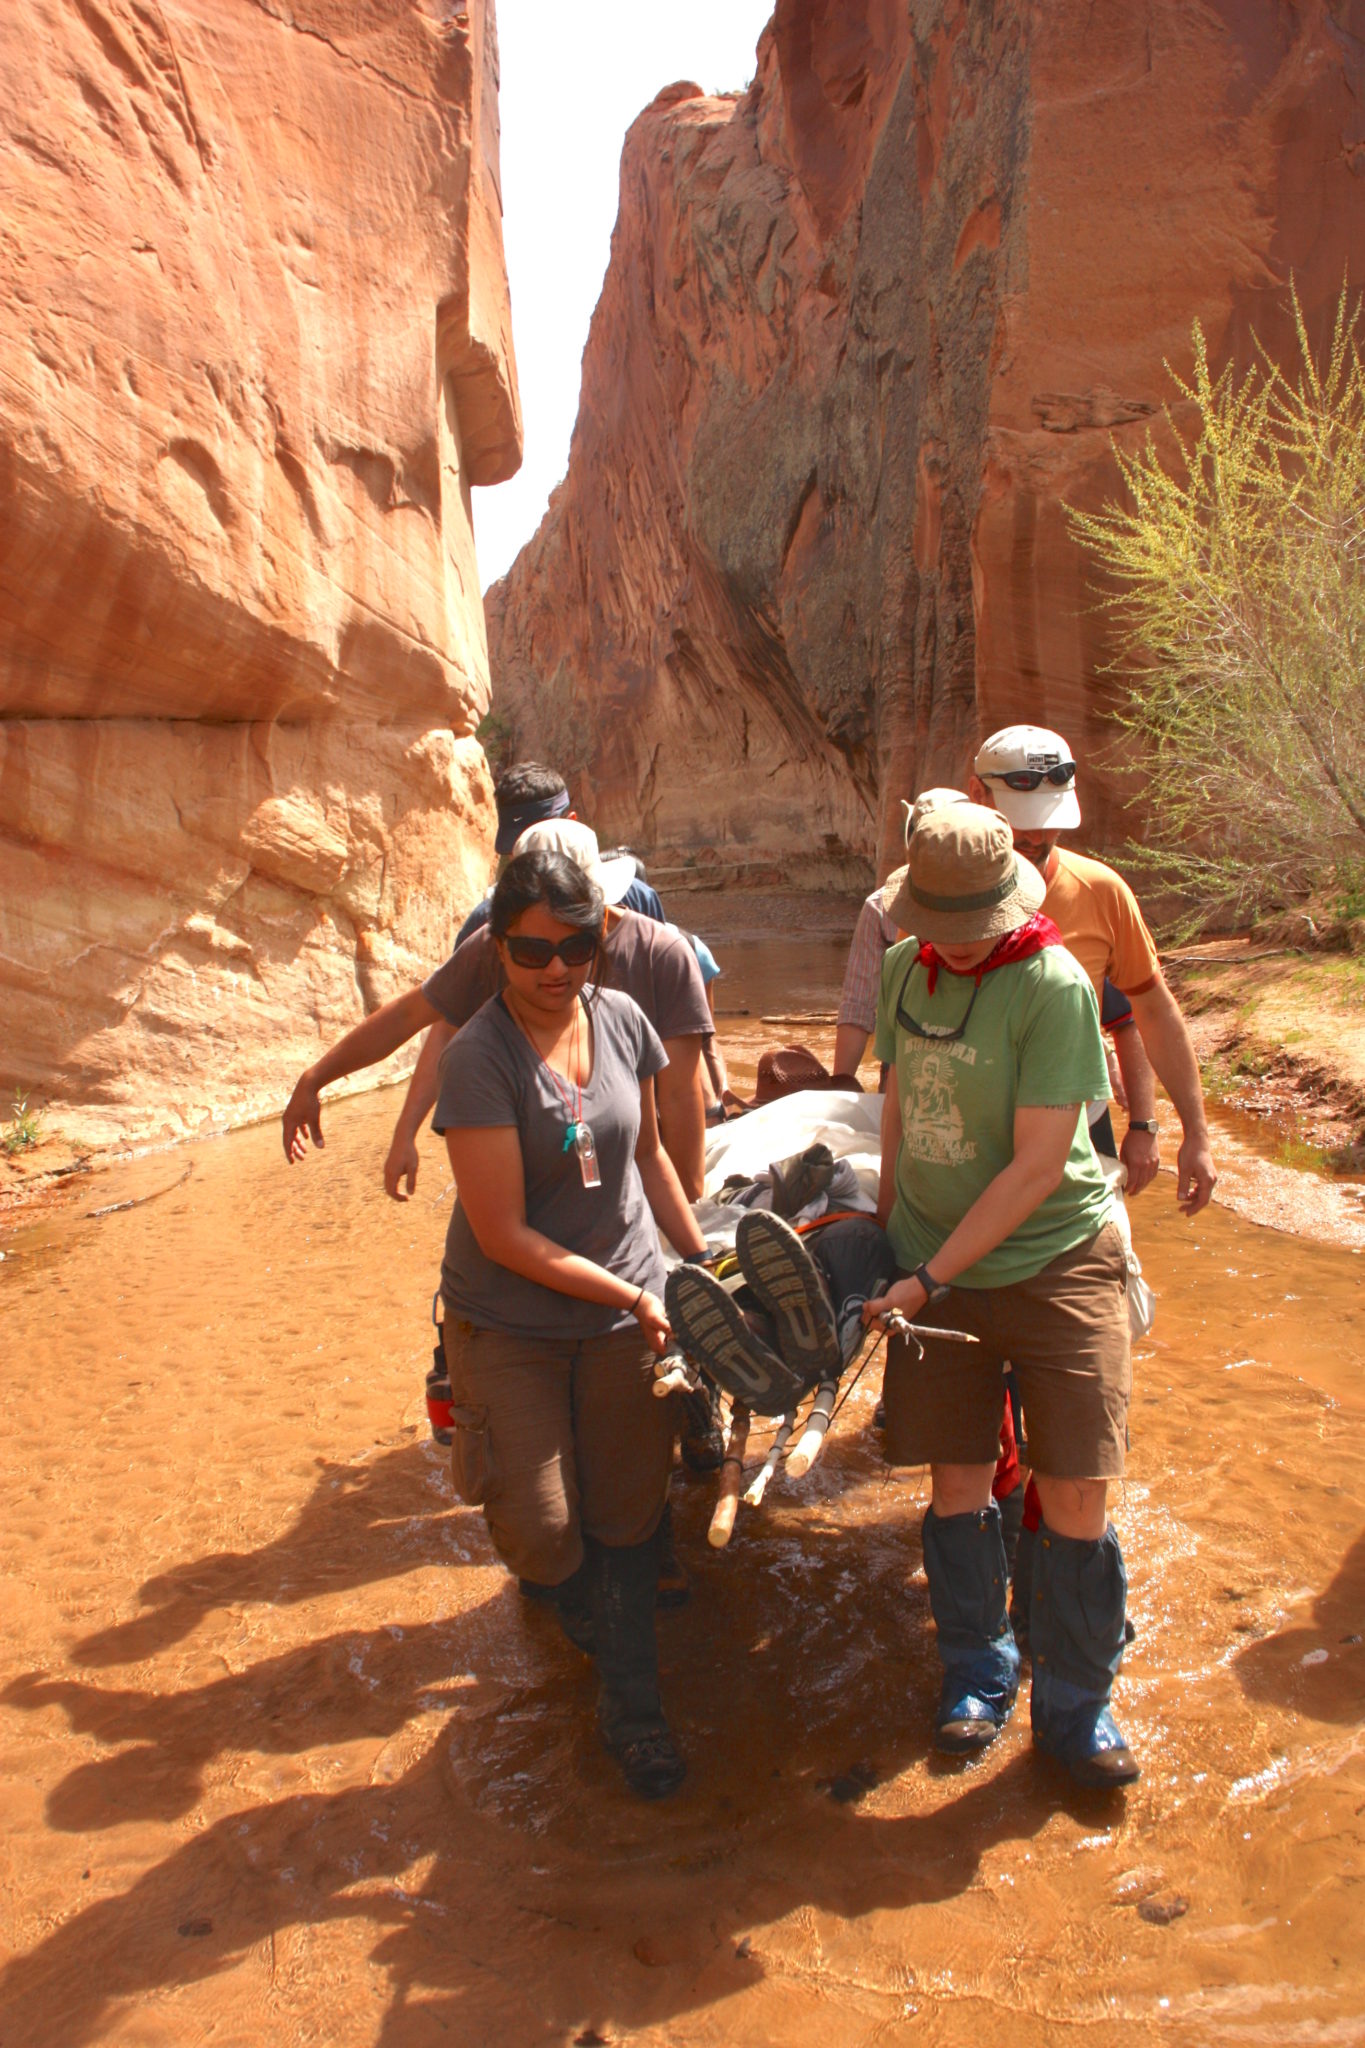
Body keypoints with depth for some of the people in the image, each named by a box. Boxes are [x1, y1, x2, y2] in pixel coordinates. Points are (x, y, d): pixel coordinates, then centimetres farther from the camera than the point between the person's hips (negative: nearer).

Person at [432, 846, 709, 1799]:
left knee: (628, 1517, 9)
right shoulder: (479, 1059, -20)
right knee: (541, 1530, 1)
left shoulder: (621, 1018, -5)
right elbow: (505, 1236, -20)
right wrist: (633, 1296, -17)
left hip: (627, 1311, 4)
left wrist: (702, 1257, 12)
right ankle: (604, 1636, 37)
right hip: (510, 1325, -3)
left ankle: (634, 1705, 30)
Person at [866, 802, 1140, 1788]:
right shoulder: (906, 967, 1)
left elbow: (1036, 1166, -18)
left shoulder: (1054, 984, -17)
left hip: (1055, 1264, -4)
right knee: (958, 1483, 10)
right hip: (934, 1266, 4)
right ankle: (978, 1674, 33)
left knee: (1074, 1494, 0)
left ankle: (1077, 1706, 23)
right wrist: (888, 1214, 19)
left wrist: (933, 1275, -17)